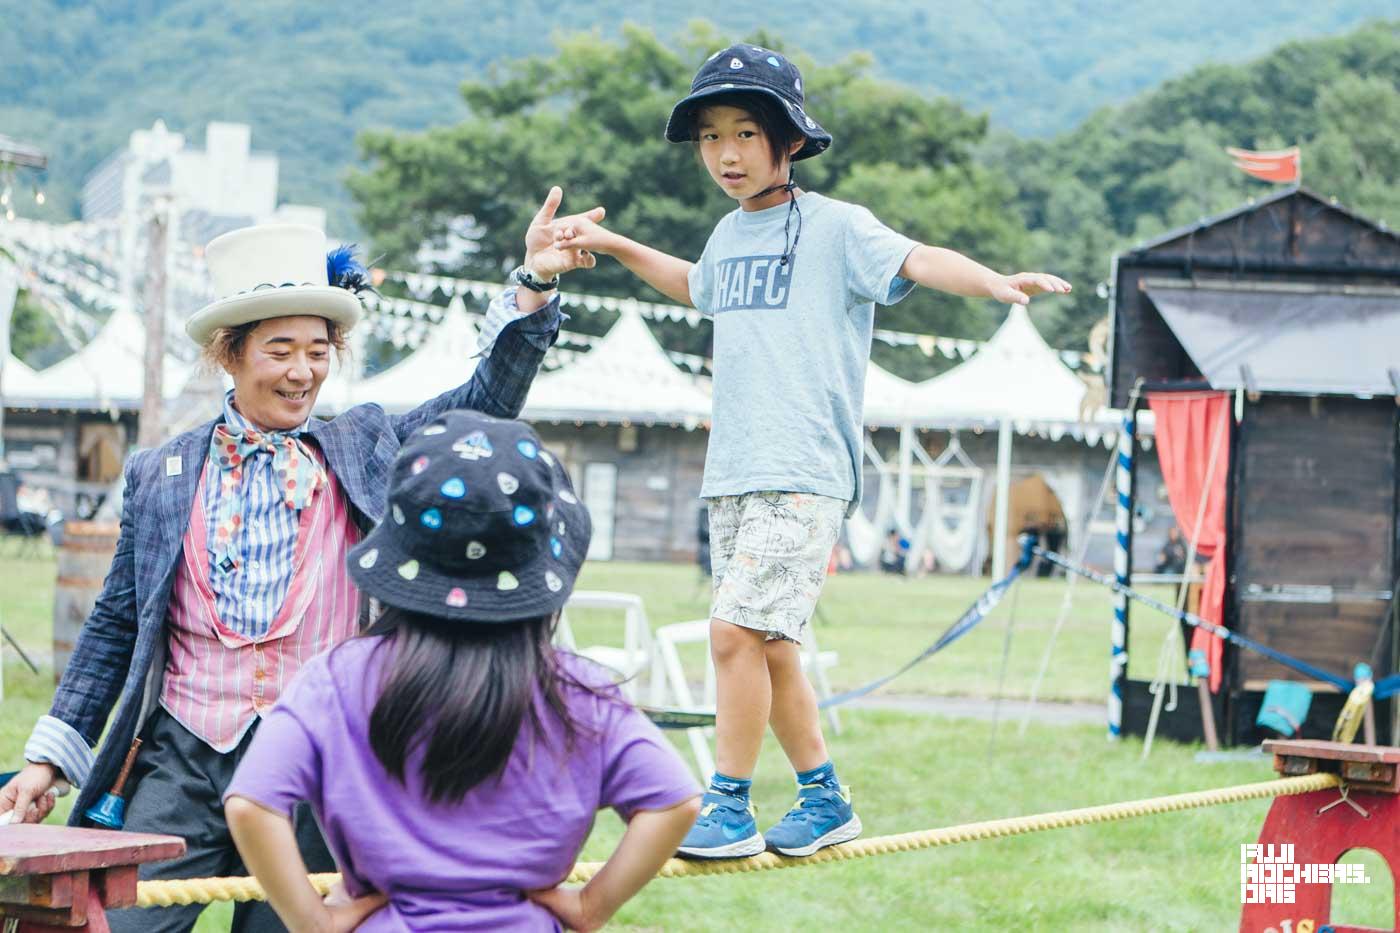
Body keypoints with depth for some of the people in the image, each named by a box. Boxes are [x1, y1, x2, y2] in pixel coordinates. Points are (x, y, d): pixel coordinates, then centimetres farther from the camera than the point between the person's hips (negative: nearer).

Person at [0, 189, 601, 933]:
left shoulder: (364, 453, 10)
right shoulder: (161, 476, 10)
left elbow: (487, 401, 2)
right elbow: (116, 625, 13)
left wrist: (533, 286, -10)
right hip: (184, 761, 0)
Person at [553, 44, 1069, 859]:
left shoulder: (835, 226, -6)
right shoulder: (731, 234, 15)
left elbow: (915, 260, -22)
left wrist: (995, 282, -40)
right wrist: (615, 246, 38)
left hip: (806, 475, -7)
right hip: (732, 476, 7)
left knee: (737, 630, -15)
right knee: (768, 645, 10)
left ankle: (730, 809, -5)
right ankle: (825, 801, 22)